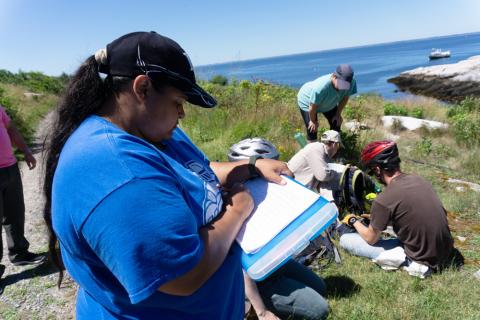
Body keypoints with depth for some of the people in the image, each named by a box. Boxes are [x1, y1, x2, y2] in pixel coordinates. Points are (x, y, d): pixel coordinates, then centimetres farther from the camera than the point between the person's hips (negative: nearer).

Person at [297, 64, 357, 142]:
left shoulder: (351, 83, -31)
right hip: (307, 101, -5)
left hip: (328, 103, 6)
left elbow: (345, 97, -10)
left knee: (336, 124, 8)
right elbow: (313, 107, -30)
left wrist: (338, 114, -3)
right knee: (312, 129, -11)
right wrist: (313, 121, -14)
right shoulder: (320, 87, -46)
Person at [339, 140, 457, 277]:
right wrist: (375, 216, 29)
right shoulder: (418, 179, -2)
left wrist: (354, 221, 11)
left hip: (423, 262, -7)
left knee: (345, 239, -7)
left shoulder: (383, 200, -23)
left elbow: (371, 239, -8)